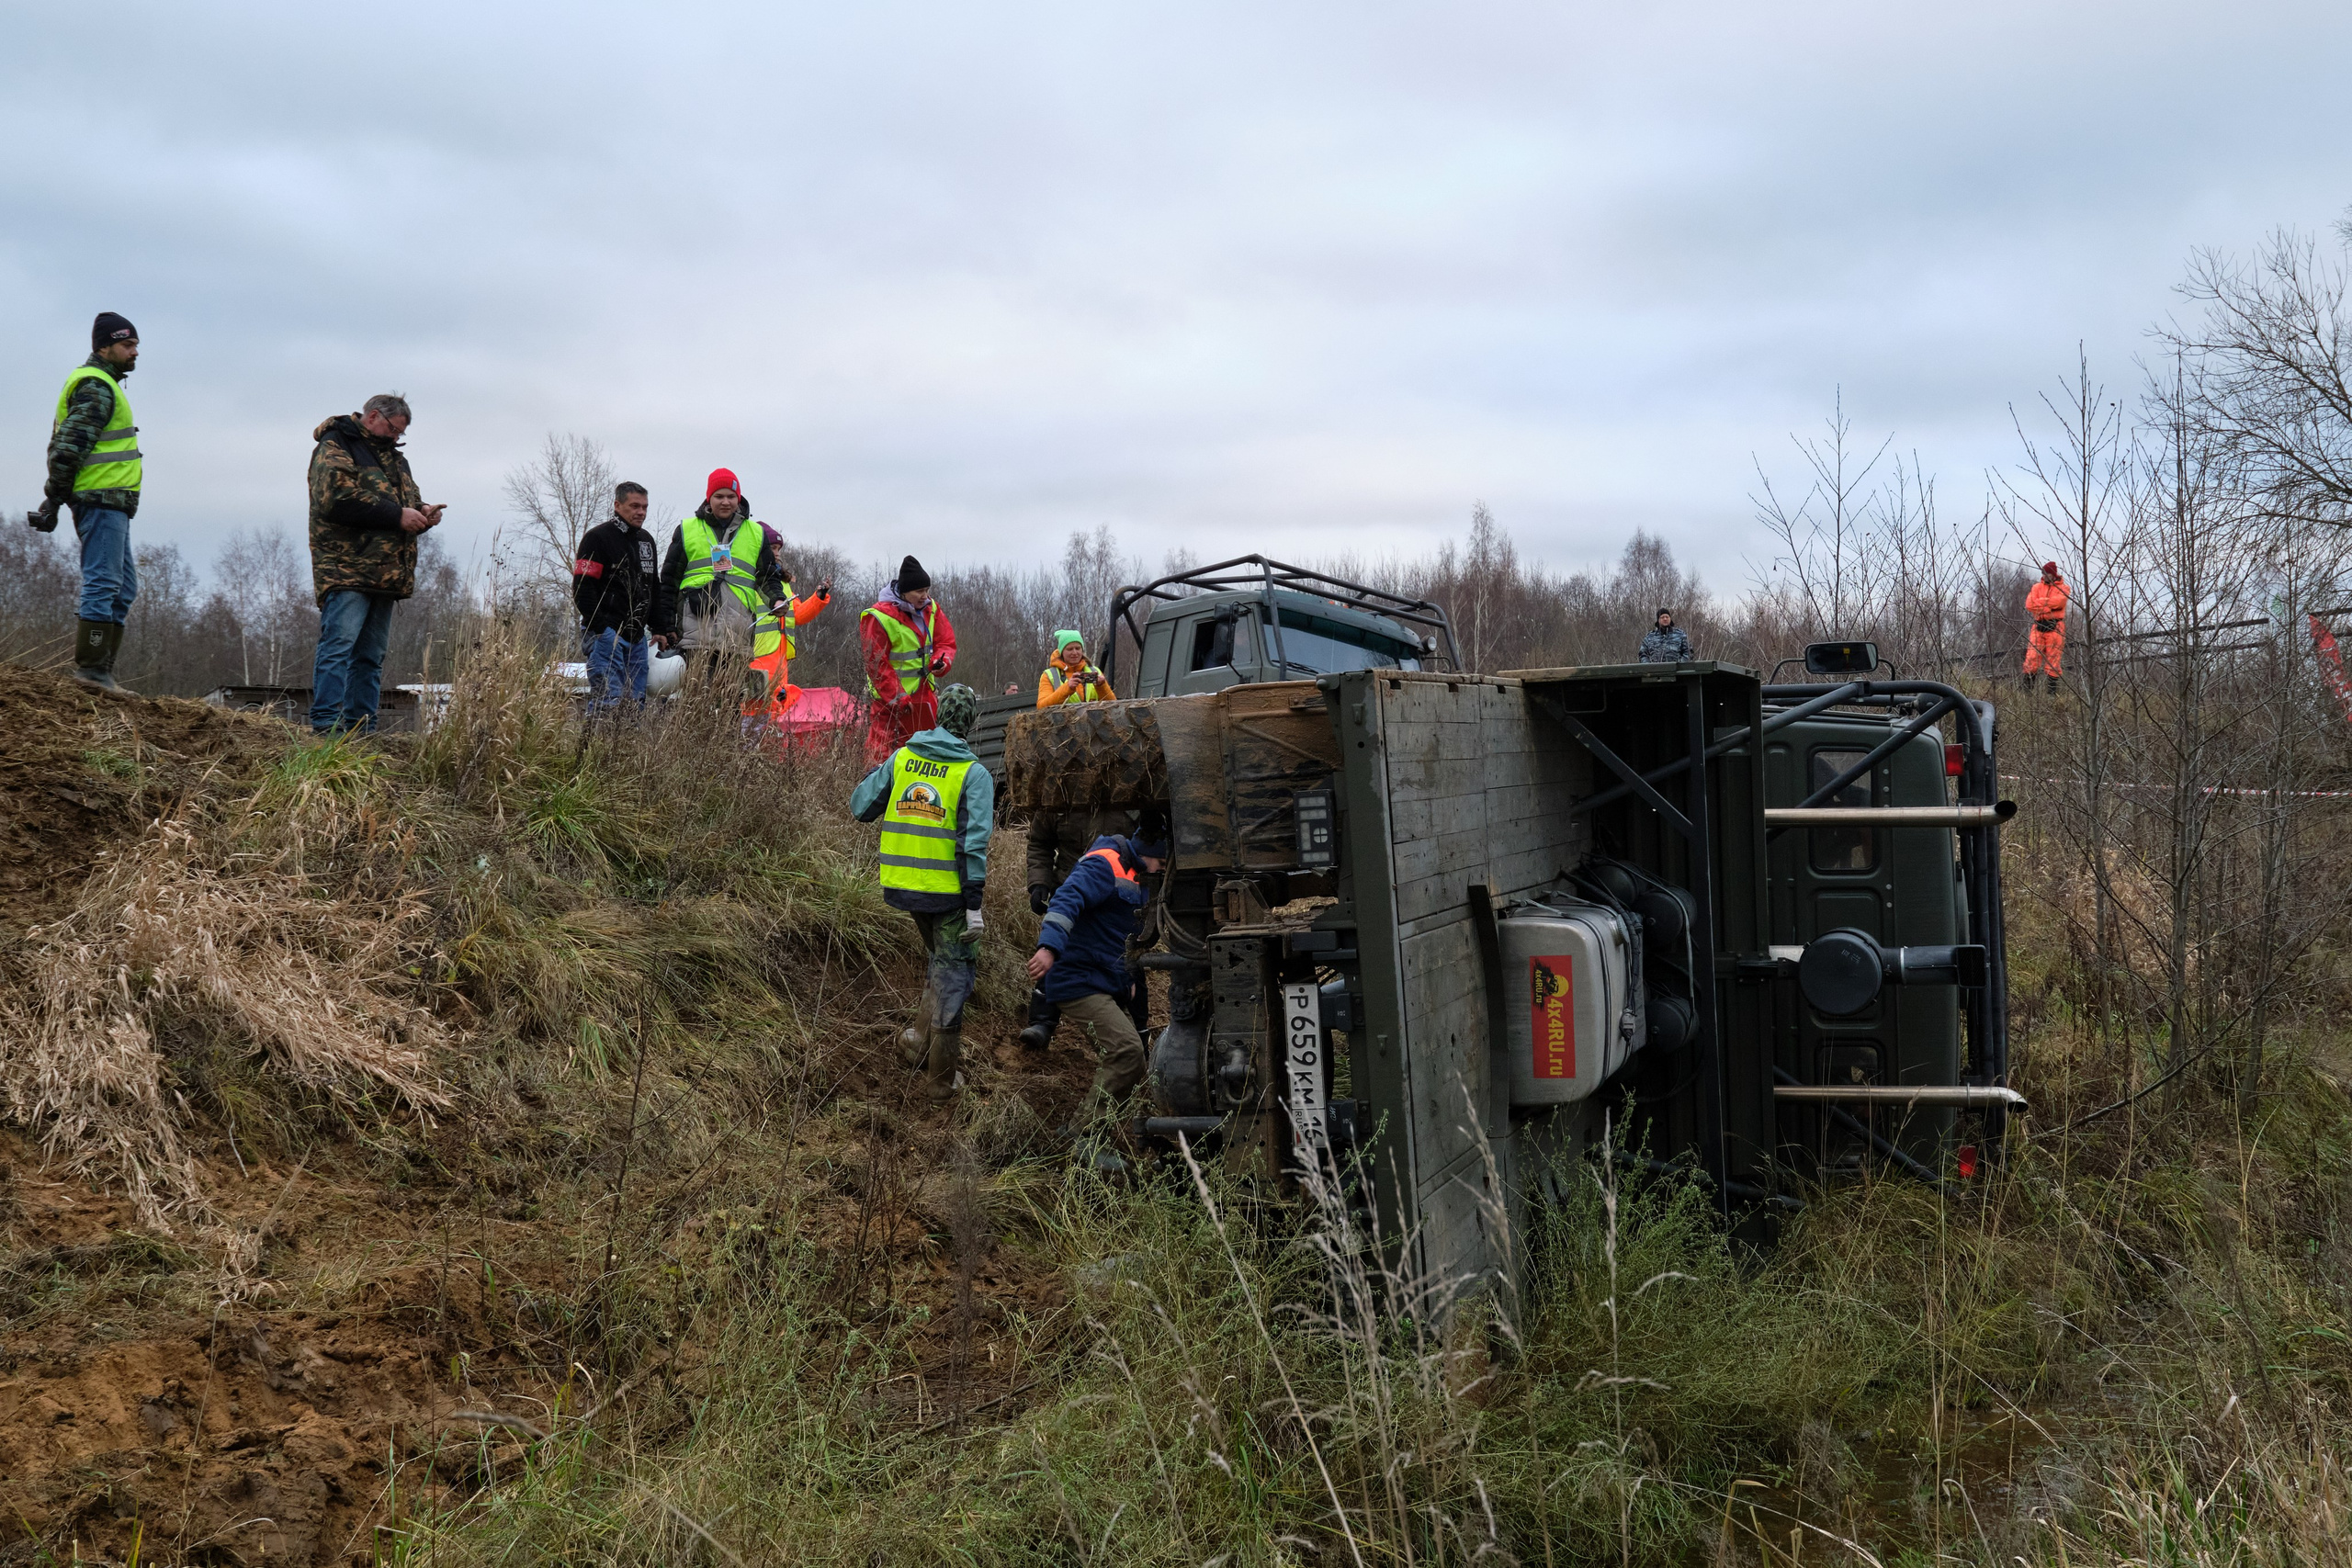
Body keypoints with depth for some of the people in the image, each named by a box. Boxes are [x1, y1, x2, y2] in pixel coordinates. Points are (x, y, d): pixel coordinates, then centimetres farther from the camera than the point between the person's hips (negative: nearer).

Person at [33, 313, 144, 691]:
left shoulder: (103, 384, 23)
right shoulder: (96, 387, -10)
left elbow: (66, 445, 25)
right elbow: (68, 446, -18)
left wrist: (56, 496, 22)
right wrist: (55, 498, -19)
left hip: (109, 503, 11)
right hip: (101, 499, -11)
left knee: (124, 587, 11)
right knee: (103, 583, -11)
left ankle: (99, 669, 12)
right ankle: (91, 668, -11)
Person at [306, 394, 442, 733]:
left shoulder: (394, 457, 26)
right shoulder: (335, 448, -2)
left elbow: (409, 499, 32)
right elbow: (337, 499, -17)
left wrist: (422, 514, 7)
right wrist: (396, 515, -18)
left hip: (385, 574, 9)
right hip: (347, 569, -8)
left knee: (371, 655, 7)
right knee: (339, 644, -14)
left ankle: (362, 728, 8)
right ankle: (328, 726, -17)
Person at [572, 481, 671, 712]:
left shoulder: (646, 540, 19)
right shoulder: (597, 537, -5)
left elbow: (655, 589, 26)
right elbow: (582, 588, -11)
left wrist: (659, 629, 18)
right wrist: (600, 629, -17)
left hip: (637, 636, 8)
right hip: (606, 634, -8)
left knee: (636, 701, 6)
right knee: (608, 699, -15)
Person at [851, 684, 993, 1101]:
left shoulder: (901, 759, 3)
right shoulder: (973, 774, -10)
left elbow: (860, 807, 9)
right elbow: (973, 843, -17)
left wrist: (873, 776, 29)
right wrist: (974, 905, -15)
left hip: (904, 884, 5)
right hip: (948, 891, -5)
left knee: (942, 959, 26)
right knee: (955, 971, 7)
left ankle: (919, 1039, 14)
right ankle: (940, 1077, 10)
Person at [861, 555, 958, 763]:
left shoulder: (931, 609, 3)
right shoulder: (879, 617, -17)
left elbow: (946, 642, 9)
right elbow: (876, 664, -15)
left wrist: (941, 662, -15)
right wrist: (897, 698, -17)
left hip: (925, 695, 7)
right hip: (889, 698, -7)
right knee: (882, 752, -8)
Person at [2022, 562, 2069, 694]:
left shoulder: (2063, 588, 7)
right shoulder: (2037, 587, 13)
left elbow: (2059, 601, -14)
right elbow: (2029, 605, -3)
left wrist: (2040, 602, -7)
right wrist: (2049, 607, -11)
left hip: (2055, 628, -2)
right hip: (2038, 627, 2)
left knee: (2053, 660, -1)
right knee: (2032, 658, -6)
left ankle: (2052, 692, 3)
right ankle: (2026, 691, -4)